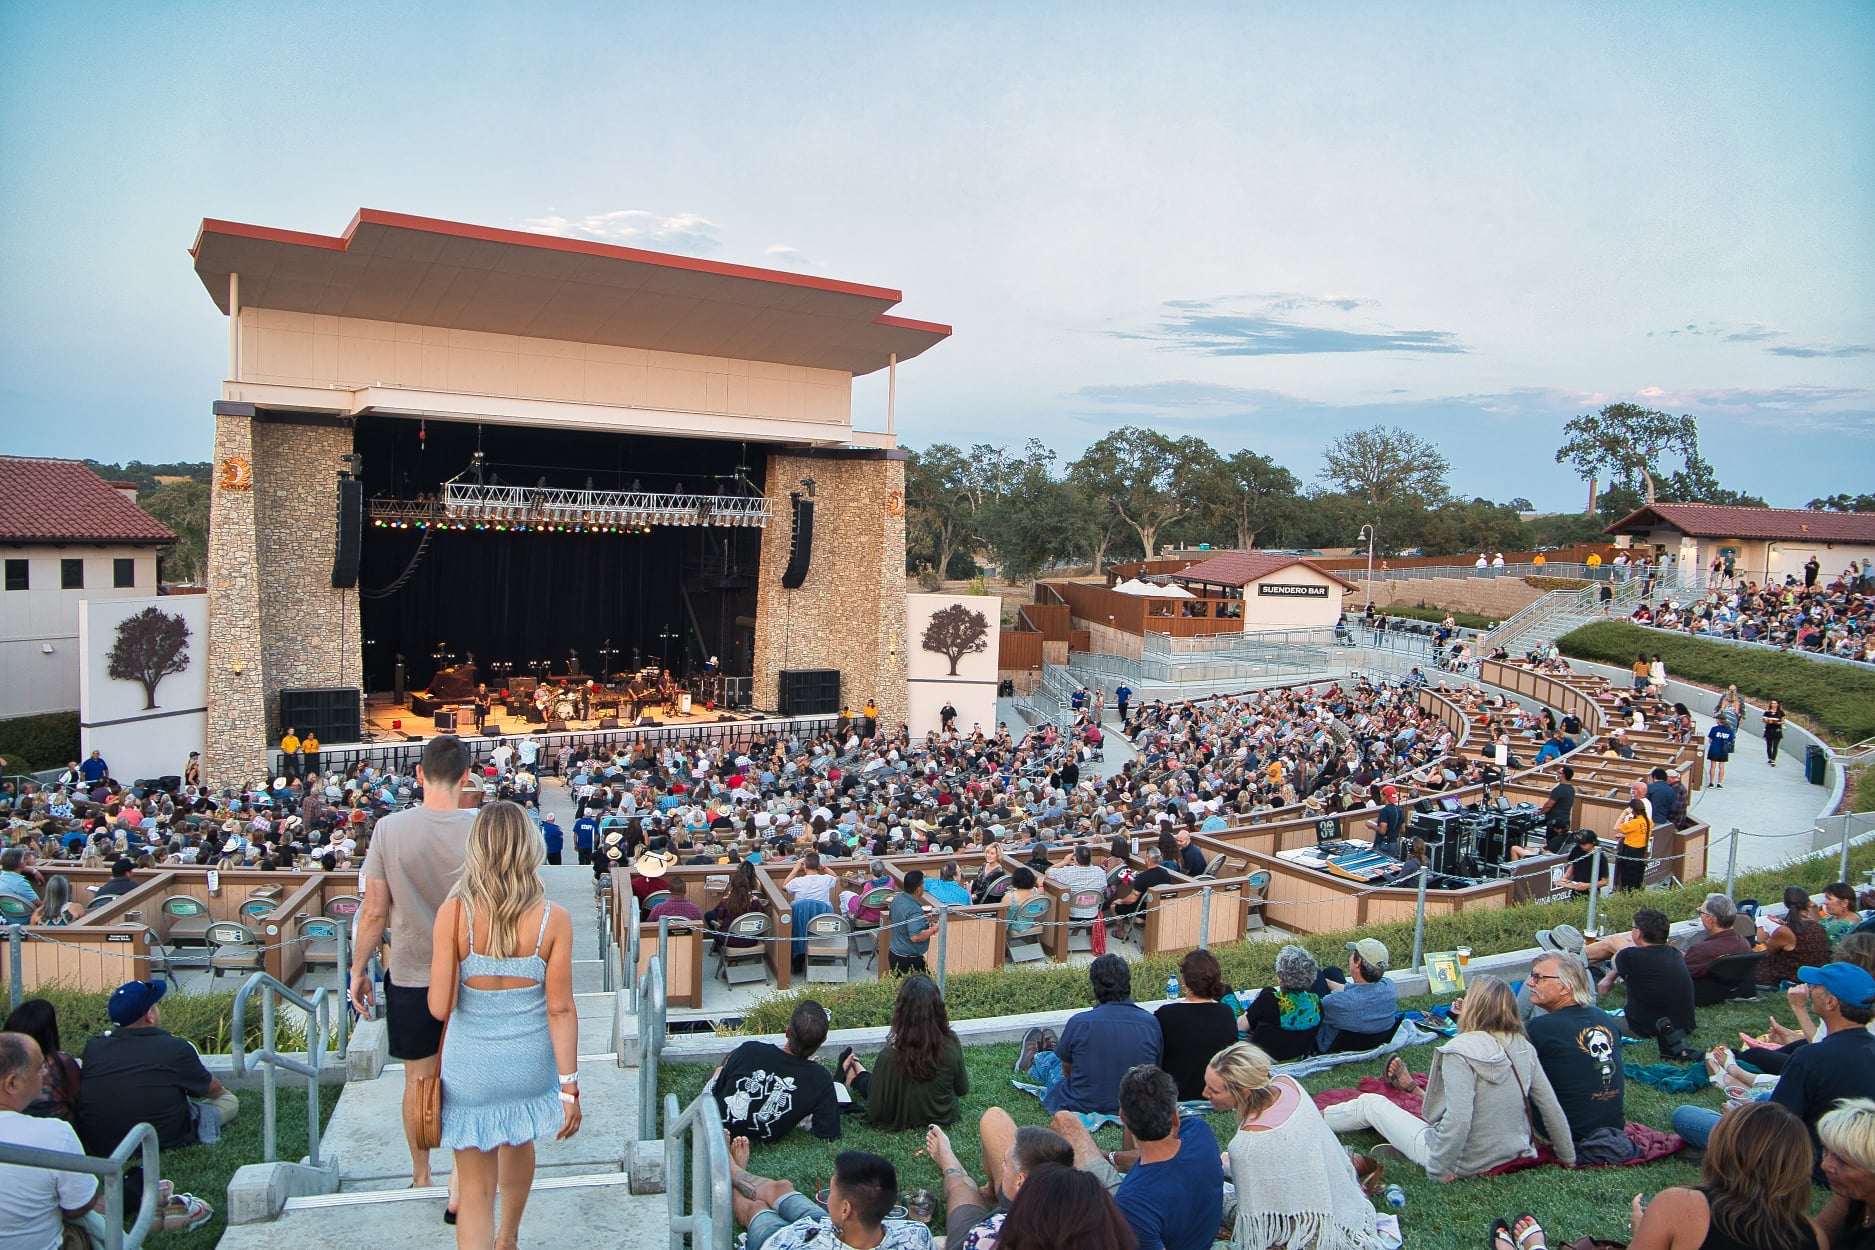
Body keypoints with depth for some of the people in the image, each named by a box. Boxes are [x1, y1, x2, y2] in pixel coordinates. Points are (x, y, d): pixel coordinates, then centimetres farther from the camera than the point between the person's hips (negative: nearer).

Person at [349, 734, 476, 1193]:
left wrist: (358, 969, 7)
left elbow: (374, 912, -7)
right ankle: (464, 1171, 17)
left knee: (419, 1078, 17)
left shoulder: (389, 829, -12)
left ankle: (421, 1175, 32)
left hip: (410, 975, 1)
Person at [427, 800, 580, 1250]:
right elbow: (561, 1010, -12)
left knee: (476, 1188, 11)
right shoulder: (554, 919, -15)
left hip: (471, 1065, -2)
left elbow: (439, 1006, -15)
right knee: (519, 1145, 31)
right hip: (530, 1061, 2)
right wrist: (570, 1086, -5)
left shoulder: (454, 912, -17)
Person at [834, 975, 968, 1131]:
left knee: (866, 1081, 26)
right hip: (945, 1118, 3)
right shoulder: (952, 1045, -23)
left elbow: (874, 1112, -22)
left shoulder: (890, 1056, -32)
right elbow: (963, 1091, -6)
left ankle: (853, 1076, 59)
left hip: (901, 1124, -3)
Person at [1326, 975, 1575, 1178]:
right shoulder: (1523, 1048, -5)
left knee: (1370, 1104, 13)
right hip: (1514, 1155, 6)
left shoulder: (1461, 1051, -24)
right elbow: (1552, 1108, 1)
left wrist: (1438, 1171, -20)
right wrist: (1568, 1158, 17)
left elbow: (1458, 1119, -31)